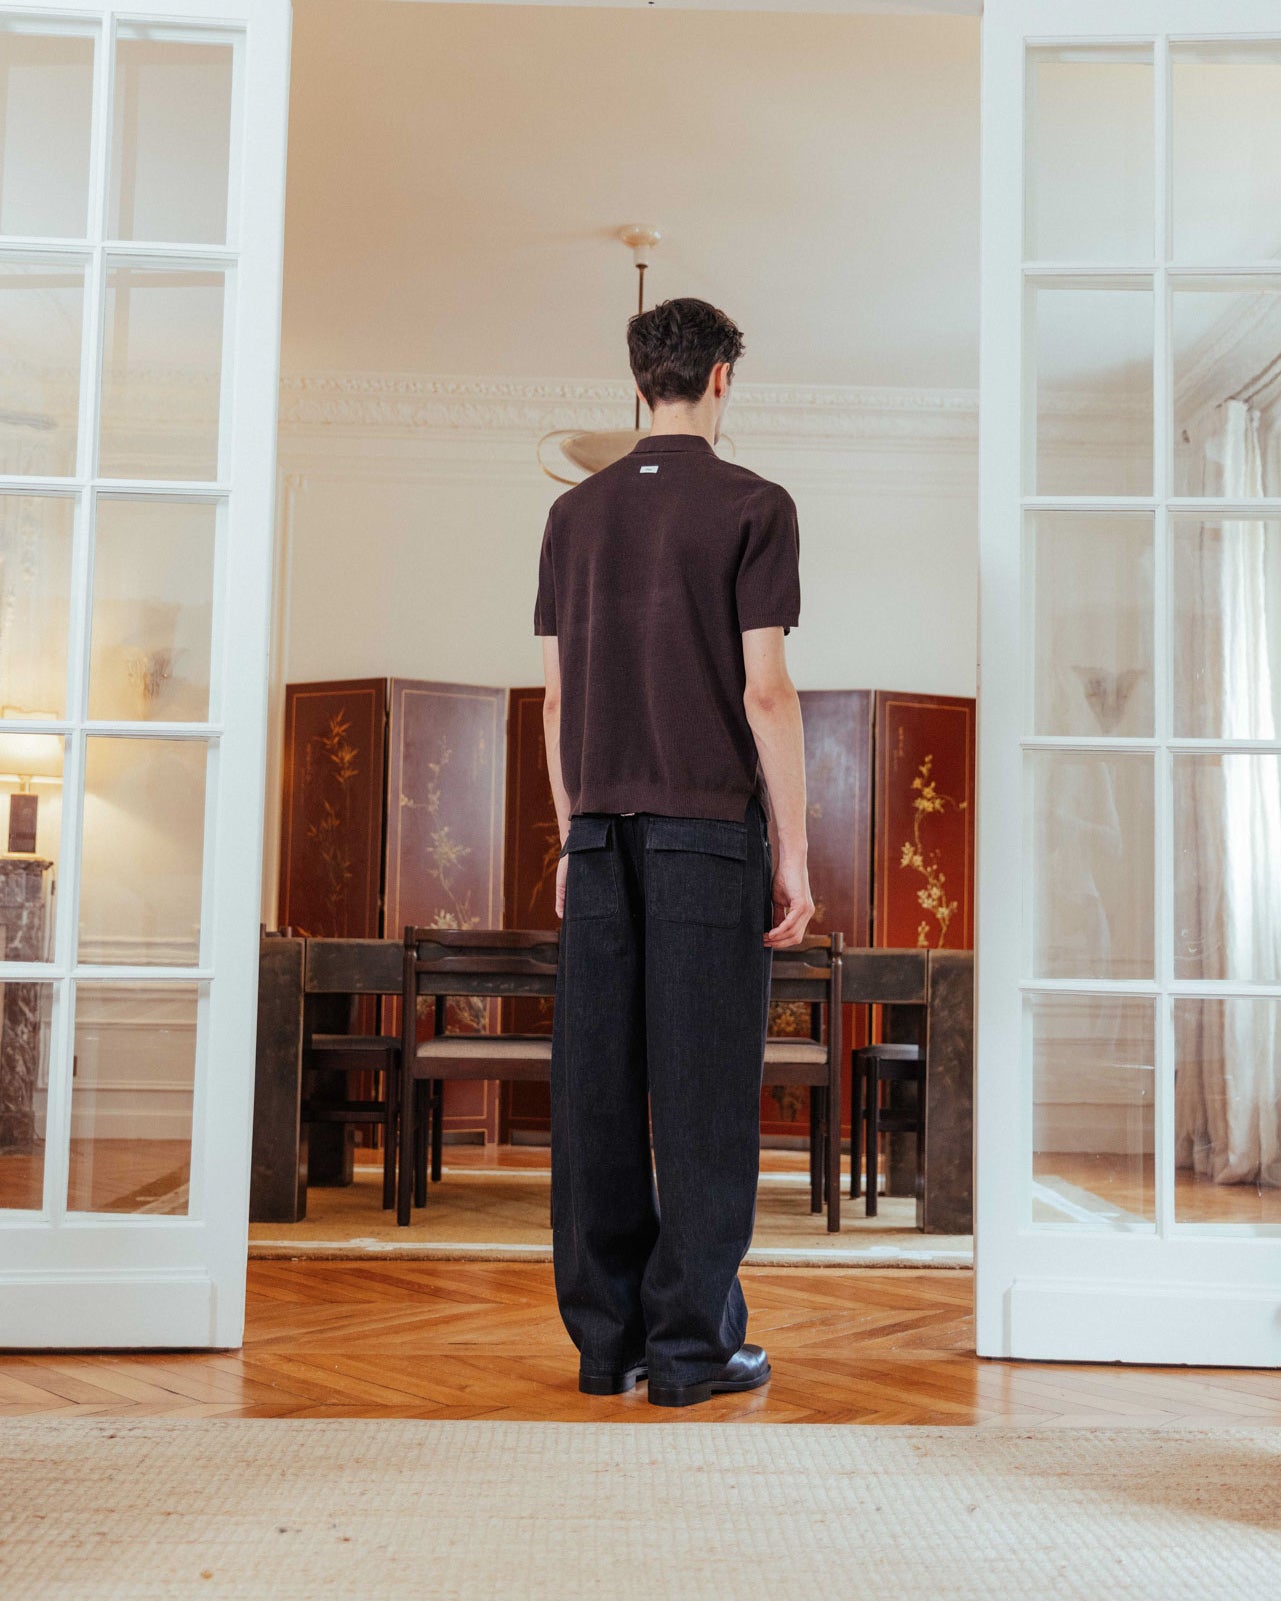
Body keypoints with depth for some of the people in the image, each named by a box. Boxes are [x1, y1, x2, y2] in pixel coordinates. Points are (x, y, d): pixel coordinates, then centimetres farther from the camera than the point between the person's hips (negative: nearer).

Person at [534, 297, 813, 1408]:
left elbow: (556, 697, 12)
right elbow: (766, 692, -8)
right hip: (710, 826, -4)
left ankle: (605, 1338, 13)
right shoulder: (753, 507, -2)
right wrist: (793, 853, -3)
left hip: (602, 829, 5)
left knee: (597, 1088, 6)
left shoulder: (575, 512, 12)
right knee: (703, 1089, 0)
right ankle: (693, 1346, 5)